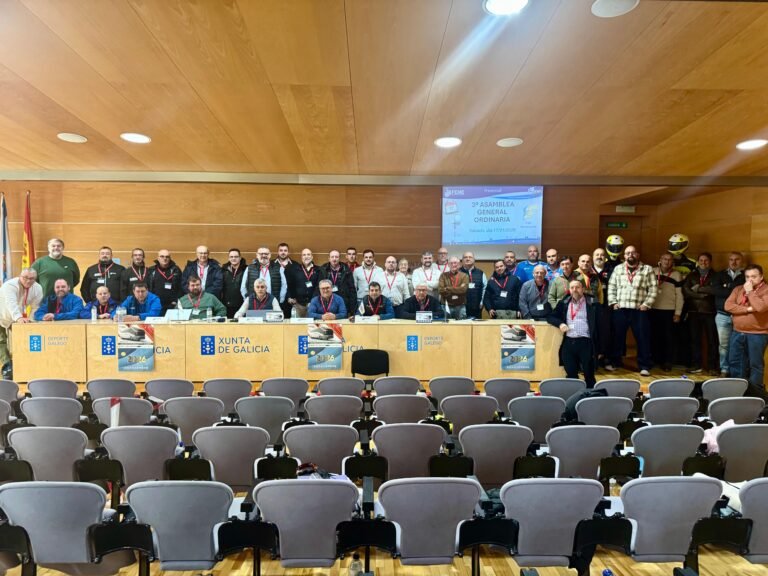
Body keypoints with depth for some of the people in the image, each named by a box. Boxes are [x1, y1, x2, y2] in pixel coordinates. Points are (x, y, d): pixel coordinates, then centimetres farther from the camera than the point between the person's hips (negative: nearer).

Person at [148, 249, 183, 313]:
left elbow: (180, 287, -1)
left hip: (171, 306, -2)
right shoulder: (152, 270, 10)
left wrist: (176, 301, -8)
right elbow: (147, 287, 11)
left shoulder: (176, 270, 4)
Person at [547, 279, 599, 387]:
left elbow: (598, 326, 0)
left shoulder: (592, 303, 2)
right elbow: (550, 317, 17)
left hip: (585, 343, -3)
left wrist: (598, 348, -6)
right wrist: (560, 323, -6)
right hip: (568, 343, 3)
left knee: (589, 375, 4)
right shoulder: (564, 303, 12)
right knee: (571, 375, 8)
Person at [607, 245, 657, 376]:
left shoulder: (647, 269, 6)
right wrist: (613, 302, -2)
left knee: (643, 338, 1)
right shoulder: (618, 269, 11)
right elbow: (611, 287, 8)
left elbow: (653, 288, 1)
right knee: (618, 336, 8)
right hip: (620, 309, 1)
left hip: (639, 310, -1)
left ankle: (644, 366, 10)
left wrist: (646, 304, -7)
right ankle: (614, 362, 19)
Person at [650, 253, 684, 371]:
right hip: (653, 309, 1)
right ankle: (655, 360, 20)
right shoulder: (653, 272, 4)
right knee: (654, 336, 8)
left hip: (669, 311, -1)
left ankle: (667, 362, 13)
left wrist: (678, 312, -4)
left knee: (669, 337, 3)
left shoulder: (676, 274, 0)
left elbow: (679, 294, 0)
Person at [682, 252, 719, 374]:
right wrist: (702, 295, -10)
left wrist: (699, 288, -8)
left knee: (712, 340, 1)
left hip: (710, 312, -1)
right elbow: (685, 291, -2)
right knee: (695, 339, 4)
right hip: (694, 312, 2)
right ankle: (696, 365, 11)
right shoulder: (691, 276, 12)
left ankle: (713, 366, 9)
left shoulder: (715, 276, 7)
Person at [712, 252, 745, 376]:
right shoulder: (720, 275, 9)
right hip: (723, 315, 1)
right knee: (724, 344, 4)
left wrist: (726, 290, -13)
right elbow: (716, 291, -6)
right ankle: (724, 370, 13)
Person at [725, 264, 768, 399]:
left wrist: (750, 291, -15)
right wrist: (748, 309, -13)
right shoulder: (738, 289, 7)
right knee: (734, 362, 11)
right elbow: (728, 306, -4)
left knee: (755, 364, 4)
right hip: (737, 332, 5)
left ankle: (755, 392, 16)